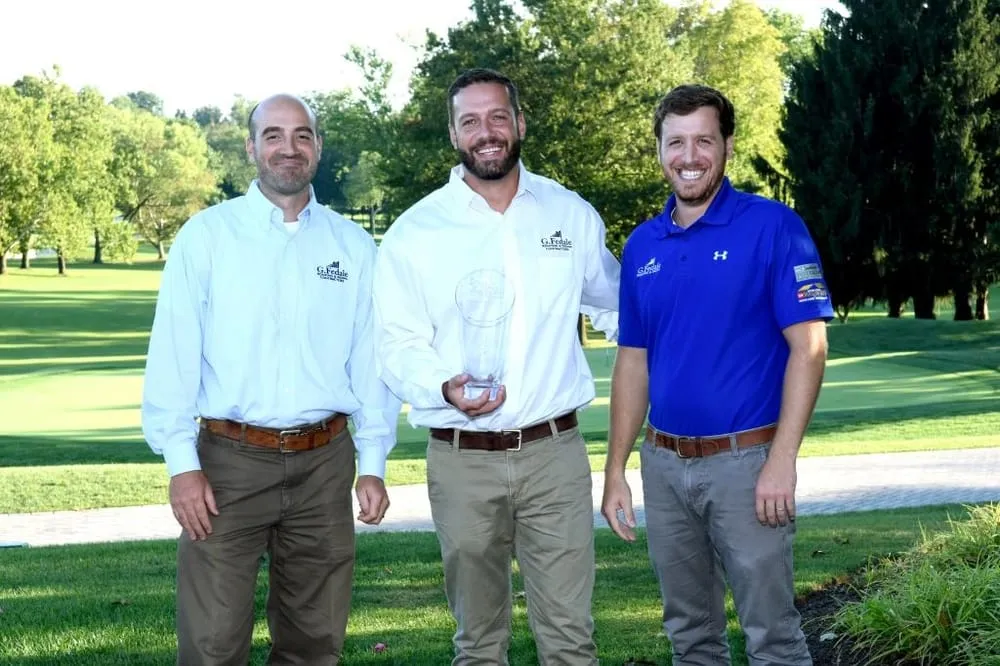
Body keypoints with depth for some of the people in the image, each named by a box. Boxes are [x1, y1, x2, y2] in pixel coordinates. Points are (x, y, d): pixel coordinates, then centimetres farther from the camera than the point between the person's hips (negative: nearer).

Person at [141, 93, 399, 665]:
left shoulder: (354, 247, 8)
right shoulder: (207, 235, 0)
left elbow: (371, 362, 8)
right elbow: (174, 354, -3)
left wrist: (373, 465, 5)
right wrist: (182, 464, -10)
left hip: (324, 463, 3)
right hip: (229, 461, -2)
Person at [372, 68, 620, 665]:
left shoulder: (572, 214, 6)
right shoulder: (414, 232, -1)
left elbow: (615, 306, 22)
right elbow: (399, 346, -3)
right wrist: (446, 389, -21)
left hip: (555, 452, 1)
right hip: (462, 459, 0)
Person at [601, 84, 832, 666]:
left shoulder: (772, 227, -8)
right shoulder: (642, 245, 8)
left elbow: (808, 347, -11)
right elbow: (633, 363, 12)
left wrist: (782, 459, -19)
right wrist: (616, 471, 8)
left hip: (745, 460, -5)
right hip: (664, 465, 5)